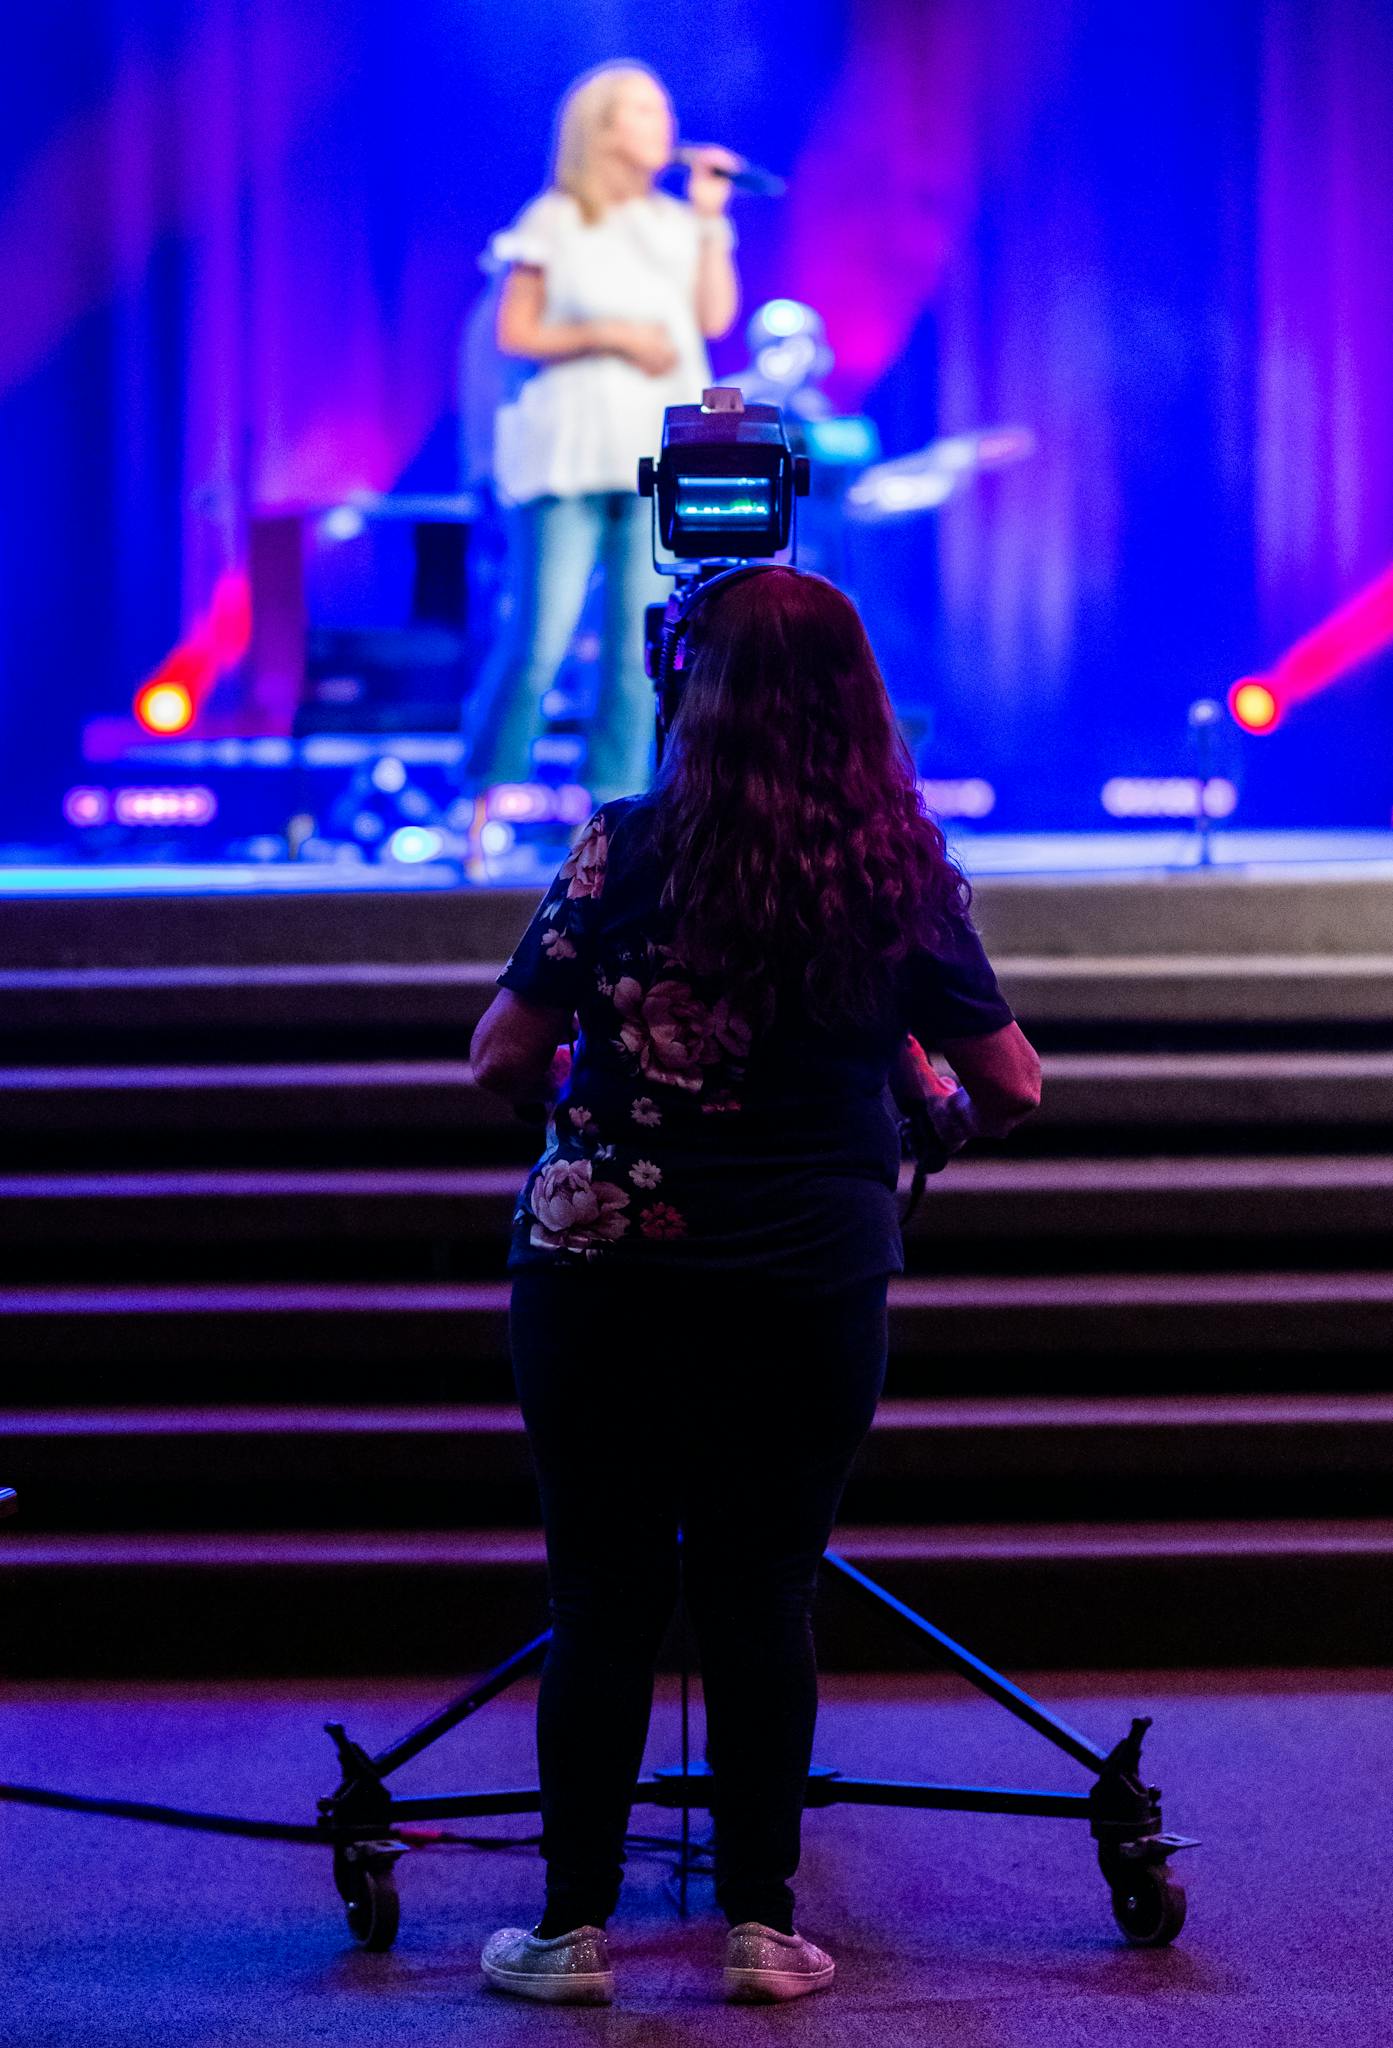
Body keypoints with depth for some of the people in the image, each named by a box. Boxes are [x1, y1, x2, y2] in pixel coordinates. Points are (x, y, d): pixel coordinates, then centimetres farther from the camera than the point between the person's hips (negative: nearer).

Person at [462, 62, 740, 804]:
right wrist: (609, 335, -12)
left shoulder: (677, 224, 15)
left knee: (639, 644, 0)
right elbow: (514, 333, -1)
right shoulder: (554, 222, 3)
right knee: (541, 638, -9)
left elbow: (715, 317, 3)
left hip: (663, 450, 4)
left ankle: (613, 803, 5)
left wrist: (710, 219, 1)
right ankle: (489, 798, 2)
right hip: (574, 446, -4)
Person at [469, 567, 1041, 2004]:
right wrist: (936, 1108, 28)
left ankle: (574, 1928, 14)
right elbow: (1011, 1092, 7)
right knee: (762, 1592, 10)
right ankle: (760, 1926, 16)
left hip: (601, 1266, -1)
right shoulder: (905, 872, 1)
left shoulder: (626, 849, -4)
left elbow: (501, 1061, -2)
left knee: (604, 1598, 7)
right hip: (814, 1286, 1)